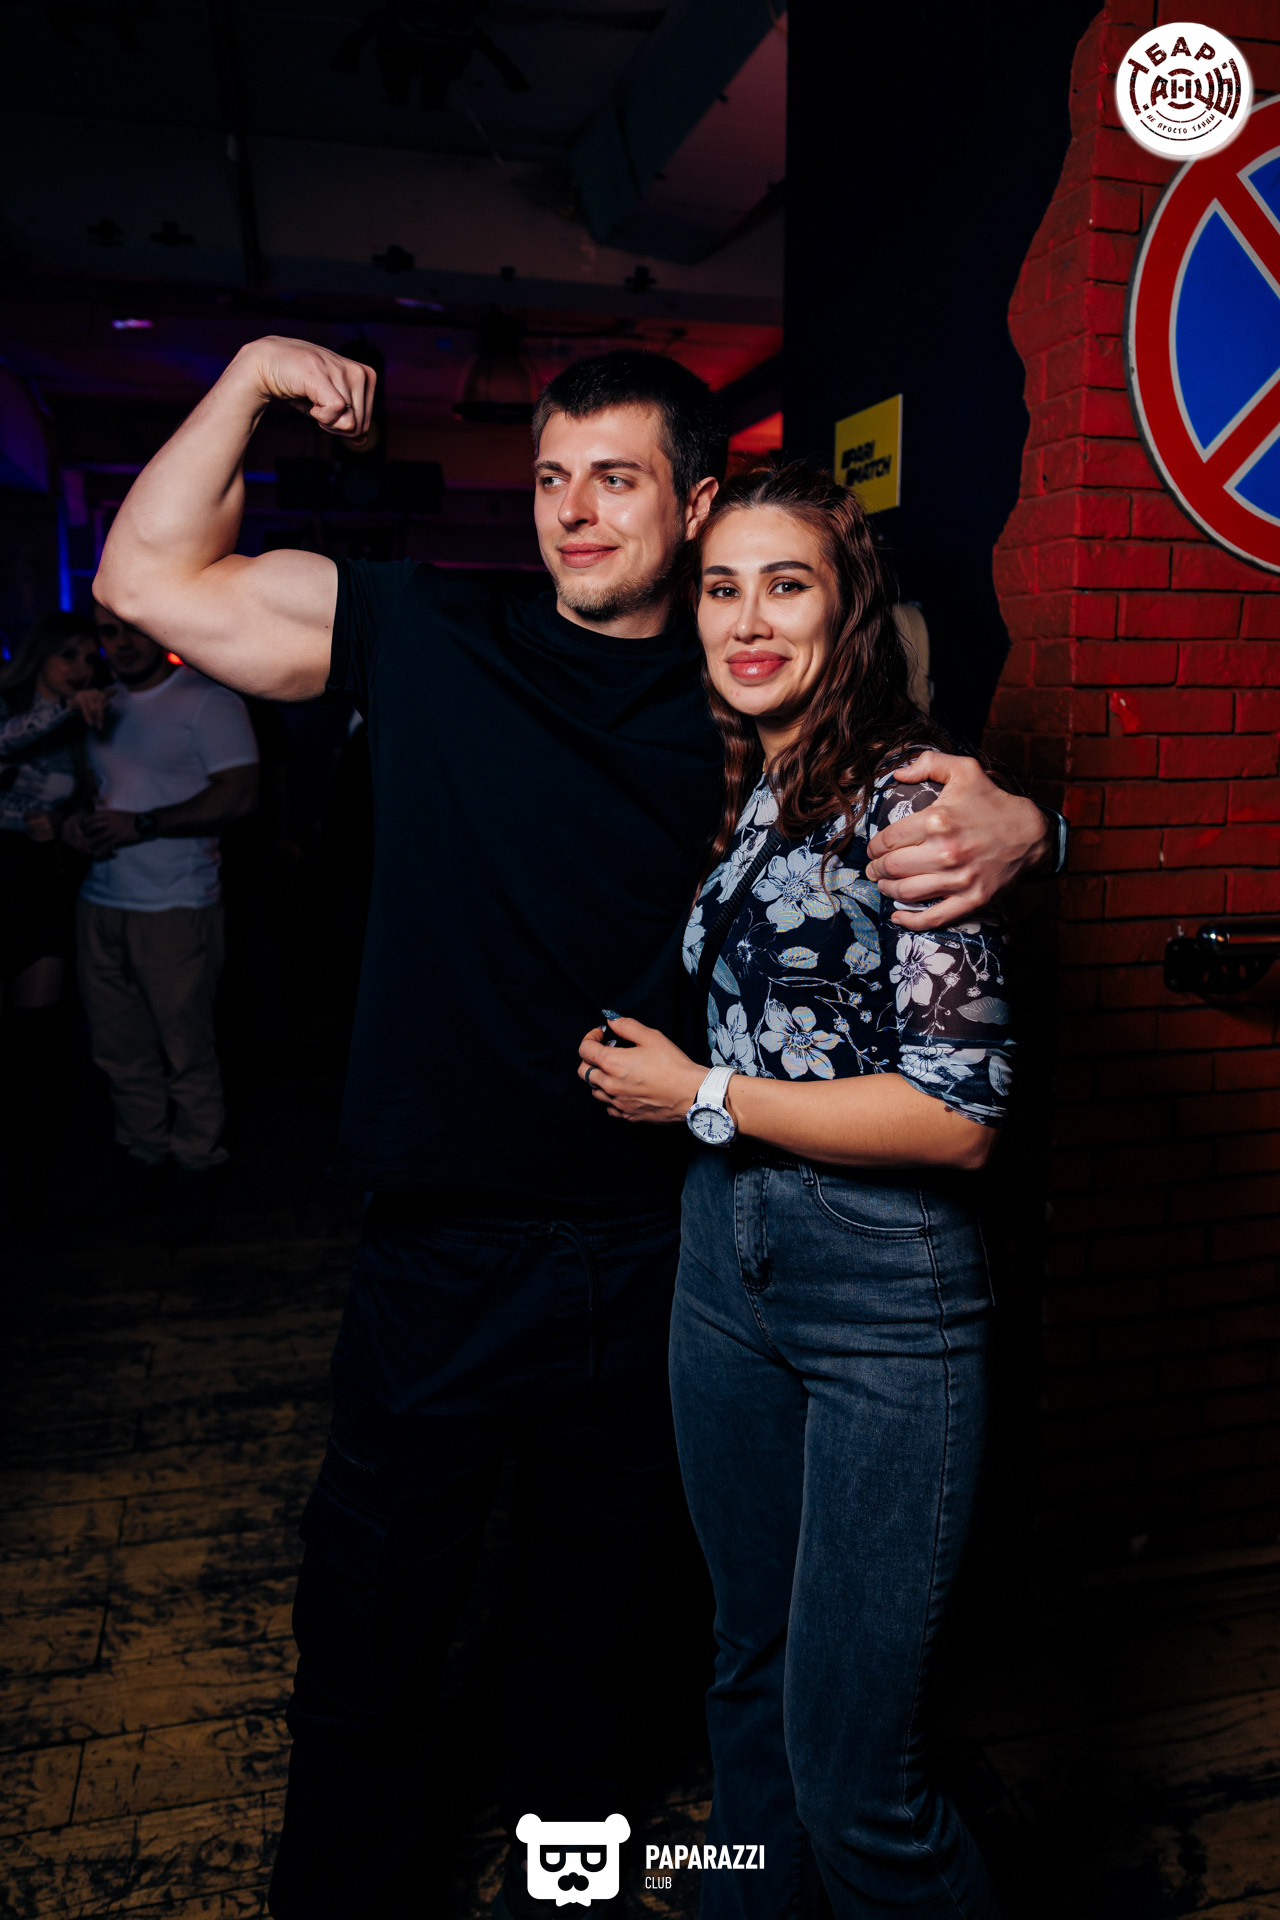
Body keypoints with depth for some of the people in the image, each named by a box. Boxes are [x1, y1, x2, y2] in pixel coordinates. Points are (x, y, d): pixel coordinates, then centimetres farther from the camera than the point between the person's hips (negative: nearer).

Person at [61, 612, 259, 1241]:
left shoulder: (207, 700, -3)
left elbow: (239, 795, -12)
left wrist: (140, 825, -16)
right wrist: (74, 819, 2)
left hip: (175, 910, -5)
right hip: (100, 904, 6)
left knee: (186, 1049, 0)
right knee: (118, 1047, 7)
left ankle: (195, 1170, 15)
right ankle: (144, 1153, 23)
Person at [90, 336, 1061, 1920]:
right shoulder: (428, 642, -2)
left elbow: (948, 790, 4)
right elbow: (149, 579, 0)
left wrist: (1012, 827, -18)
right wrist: (255, 372, -4)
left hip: (646, 1258, 2)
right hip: (442, 1249, -1)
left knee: (583, 1627, 23)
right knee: (367, 1642, 14)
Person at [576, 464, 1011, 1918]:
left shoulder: (910, 796, -14)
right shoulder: (724, 793, 8)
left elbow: (959, 1114, -19)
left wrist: (703, 1097, -14)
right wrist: (638, 1064, 6)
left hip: (890, 1293, -7)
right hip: (722, 1257, 7)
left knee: (848, 1767, 2)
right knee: (750, 1673, 23)